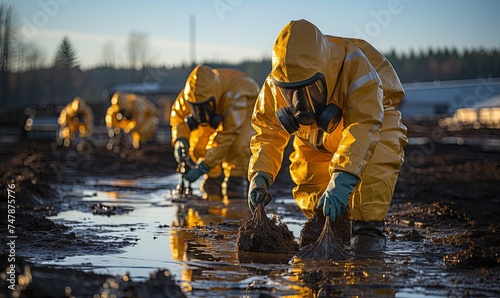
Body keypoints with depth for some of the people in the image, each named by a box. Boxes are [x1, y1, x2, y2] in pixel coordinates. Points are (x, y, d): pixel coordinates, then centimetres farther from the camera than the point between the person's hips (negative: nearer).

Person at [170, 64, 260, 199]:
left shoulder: (233, 97, -45)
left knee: (238, 144, -31)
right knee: (198, 144, -9)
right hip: (219, 111, 5)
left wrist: (203, 167, -44)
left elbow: (227, 134, -43)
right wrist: (180, 139, -31)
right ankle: (213, 178, 10)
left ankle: (236, 179, -13)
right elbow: (178, 114, -11)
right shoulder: (191, 93, -29)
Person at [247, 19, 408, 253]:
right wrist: (260, 175, -36)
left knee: (376, 160, -32)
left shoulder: (354, 65, -42)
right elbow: (268, 134, -17)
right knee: (307, 173, -12)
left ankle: (368, 227, -20)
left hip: (370, 114, -4)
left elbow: (364, 125, -50)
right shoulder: (275, 87, -26)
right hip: (321, 135, 5)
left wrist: (342, 180, -60)